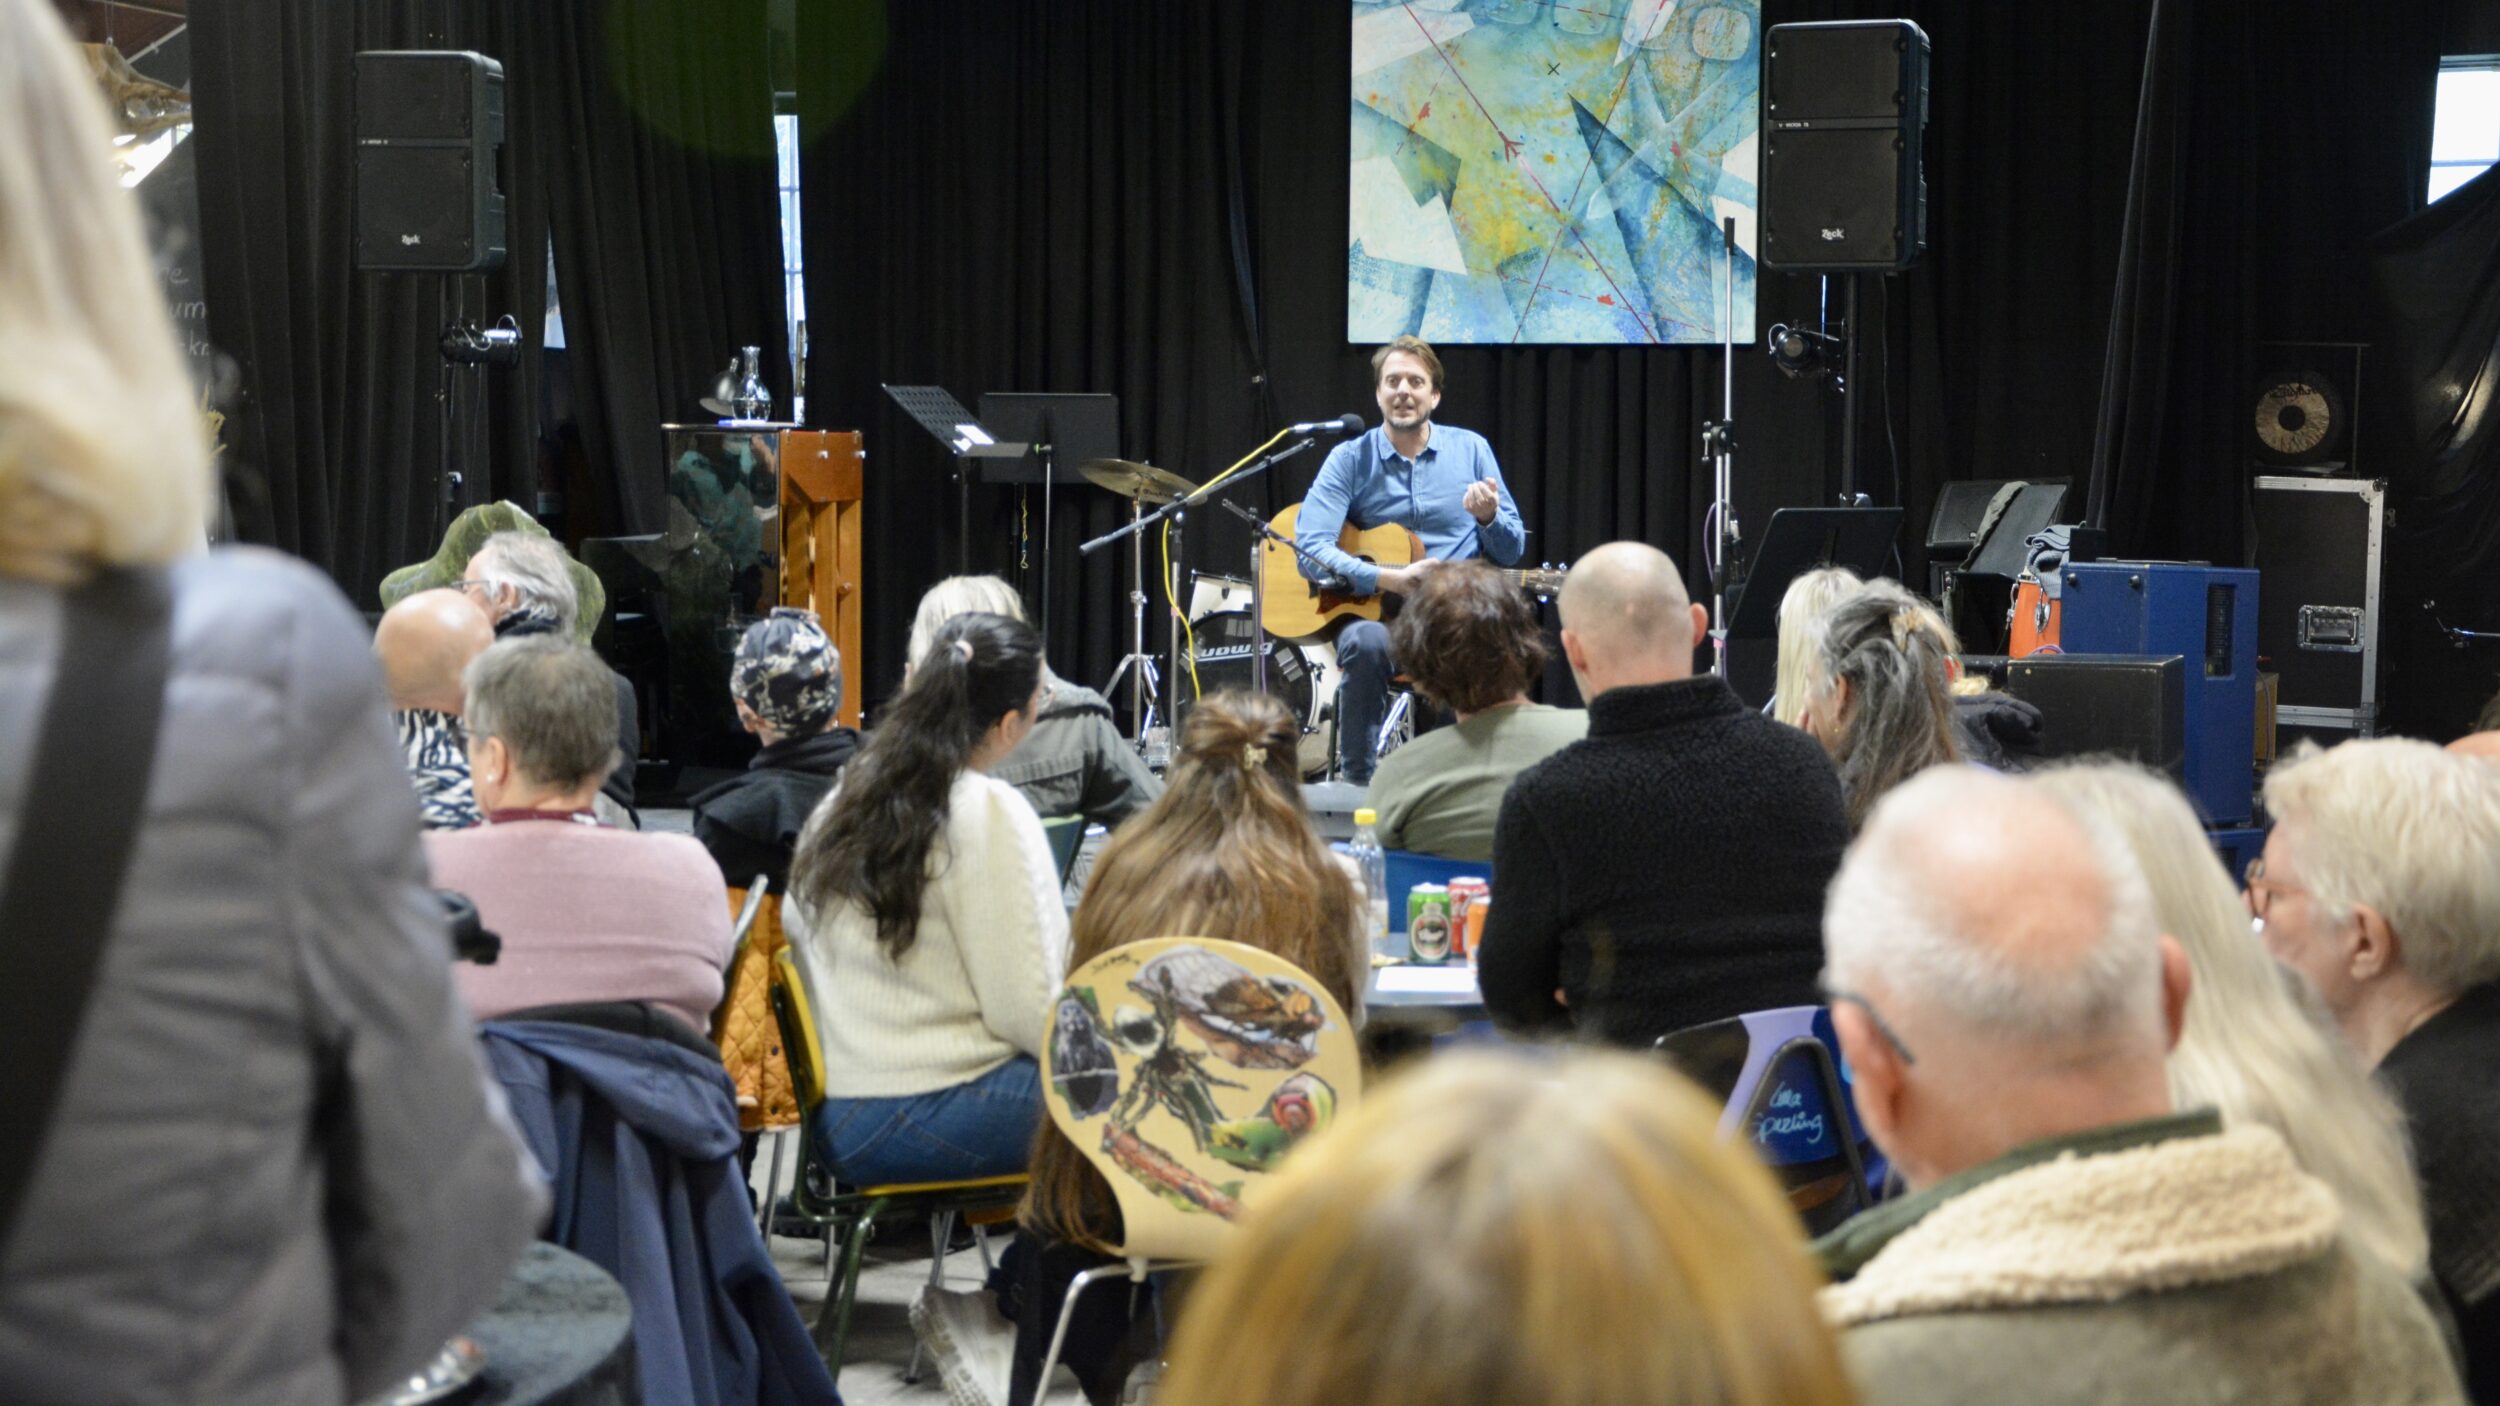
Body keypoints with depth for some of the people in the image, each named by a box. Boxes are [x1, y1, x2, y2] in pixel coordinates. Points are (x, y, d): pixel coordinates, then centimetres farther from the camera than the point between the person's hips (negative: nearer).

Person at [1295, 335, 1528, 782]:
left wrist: (1488, 517, -15)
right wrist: (1391, 580, -23)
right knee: (1366, 643, -36)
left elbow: (1512, 552, 8)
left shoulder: (1471, 449, 7)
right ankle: (1358, 781, -20)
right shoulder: (1350, 459, 1)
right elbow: (1309, 549, -12)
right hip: (1375, 614, -1)